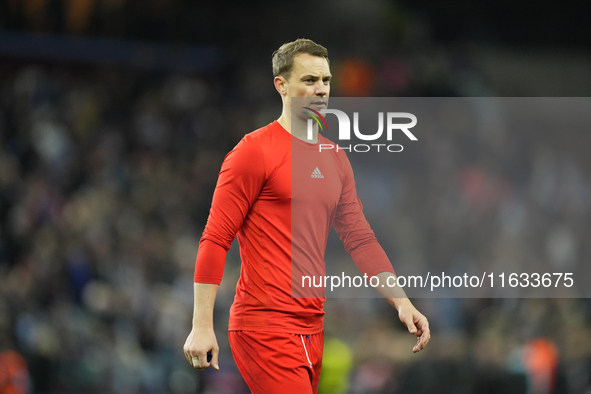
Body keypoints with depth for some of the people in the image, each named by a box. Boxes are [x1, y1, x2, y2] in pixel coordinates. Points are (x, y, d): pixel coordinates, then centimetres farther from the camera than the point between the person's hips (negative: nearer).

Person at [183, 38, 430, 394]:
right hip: (266, 328, -7)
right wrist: (202, 326, -14)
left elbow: (360, 238, 20)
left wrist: (402, 302, 9)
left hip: (314, 327, 7)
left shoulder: (335, 158, 16)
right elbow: (215, 240, -9)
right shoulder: (255, 150, -7)